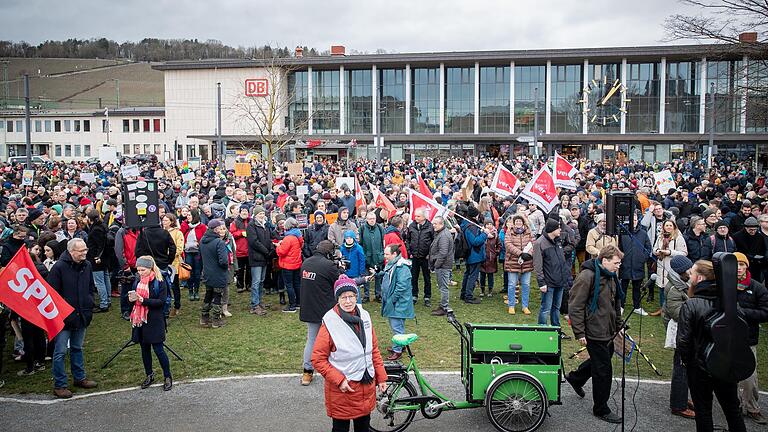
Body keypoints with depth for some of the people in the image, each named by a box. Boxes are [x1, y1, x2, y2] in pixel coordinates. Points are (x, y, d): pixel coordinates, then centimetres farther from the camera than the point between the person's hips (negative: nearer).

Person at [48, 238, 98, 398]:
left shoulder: (87, 266, 5)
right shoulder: (59, 267, -15)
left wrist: (89, 308, 8)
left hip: (81, 316, 6)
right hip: (64, 317, -6)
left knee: (77, 348, 20)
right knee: (61, 351, 1)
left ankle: (80, 378, 31)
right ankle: (59, 385, 9)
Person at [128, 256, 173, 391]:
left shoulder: (159, 282, -11)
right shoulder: (137, 281, 5)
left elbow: (162, 301, -16)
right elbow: (134, 297, 15)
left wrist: (144, 300, -25)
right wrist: (131, 298, -8)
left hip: (154, 321, -5)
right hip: (140, 320, 6)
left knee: (158, 349, -2)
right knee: (144, 348, 14)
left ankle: (167, 377, 12)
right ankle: (149, 375, 29)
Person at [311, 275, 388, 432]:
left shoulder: (364, 316, 0)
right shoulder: (330, 323, -16)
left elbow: (374, 350, 9)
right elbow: (318, 359, -13)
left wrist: (381, 377, 8)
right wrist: (339, 380, -19)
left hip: (367, 386, 5)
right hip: (342, 389, -5)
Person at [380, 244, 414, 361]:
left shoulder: (402, 267, -21)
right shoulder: (390, 265, 12)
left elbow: (401, 286, -25)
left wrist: (391, 300, -19)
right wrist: (385, 298, 15)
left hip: (399, 304, -10)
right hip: (391, 303, 10)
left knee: (397, 327, -4)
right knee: (394, 326, 20)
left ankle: (397, 350, 5)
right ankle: (398, 346, 33)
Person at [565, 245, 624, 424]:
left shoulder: (612, 276, 7)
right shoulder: (587, 276, -21)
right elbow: (575, 307, -20)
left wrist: (619, 326, 20)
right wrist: (580, 334, -19)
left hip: (608, 331, 9)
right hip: (594, 332, -9)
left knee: (604, 358, 25)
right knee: (603, 370, 0)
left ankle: (575, 378, 48)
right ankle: (601, 409, 18)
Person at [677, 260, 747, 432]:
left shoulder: (690, 305, -19)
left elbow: (683, 340, -20)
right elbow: (744, 333, 0)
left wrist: (686, 360, -2)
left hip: (699, 367, -4)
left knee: (703, 411, 12)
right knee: (732, 410, 19)